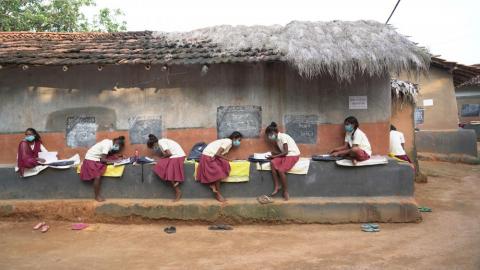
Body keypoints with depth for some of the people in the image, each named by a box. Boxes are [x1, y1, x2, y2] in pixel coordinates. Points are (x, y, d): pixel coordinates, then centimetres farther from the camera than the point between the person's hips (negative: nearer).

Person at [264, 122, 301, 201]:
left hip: (293, 155, -8)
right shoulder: (277, 139, 10)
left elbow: (285, 152, -19)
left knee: (281, 170, -26)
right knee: (273, 162, -17)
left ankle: (286, 191, -11)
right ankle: (276, 186, -14)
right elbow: (280, 152, 7)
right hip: (285, 155, 8)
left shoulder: (283, 136, -16)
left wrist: (274, 156, -15)